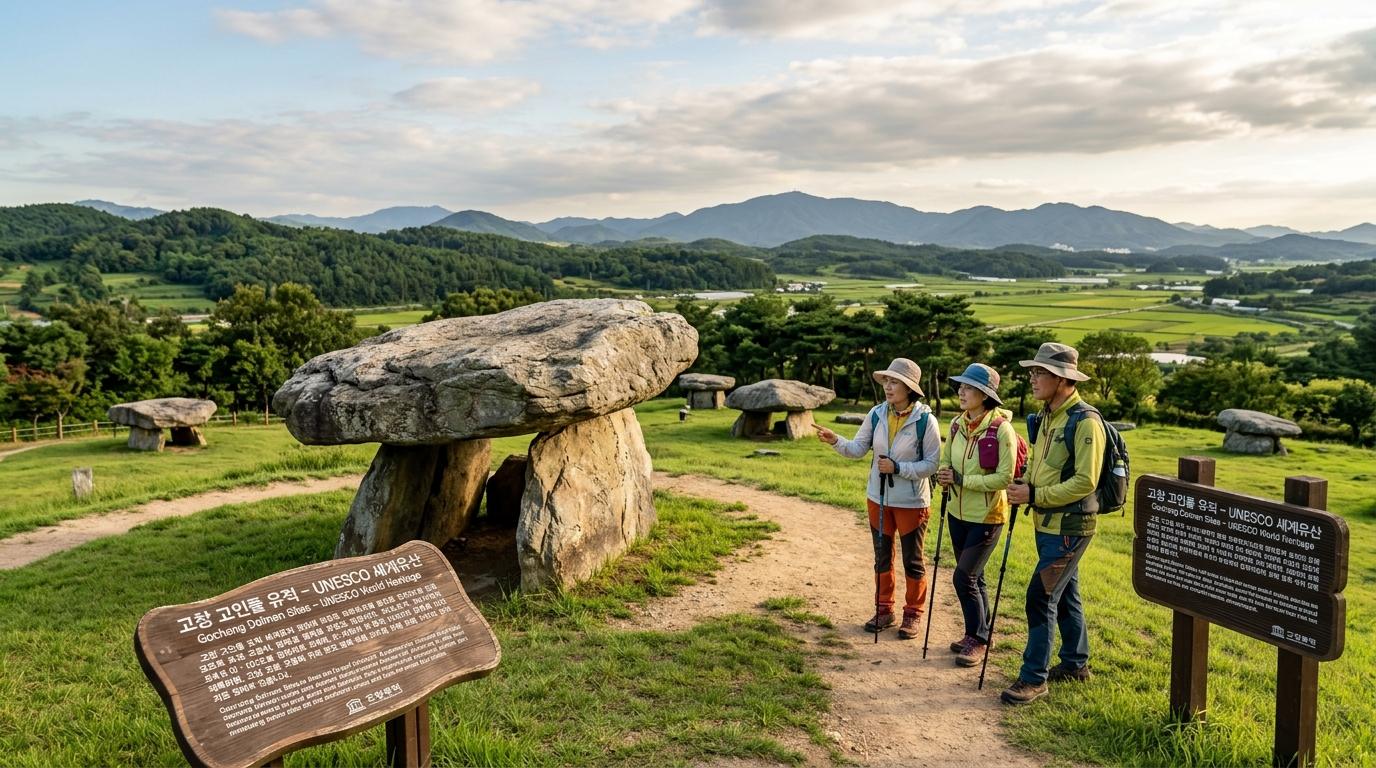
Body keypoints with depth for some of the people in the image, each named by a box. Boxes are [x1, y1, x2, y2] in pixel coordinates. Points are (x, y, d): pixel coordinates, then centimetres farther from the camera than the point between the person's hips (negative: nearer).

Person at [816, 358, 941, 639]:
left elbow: (932, 464, -15)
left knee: (912, 560, 11)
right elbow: (858, 449, -3)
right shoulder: (877, 414, -5)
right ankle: (884, 609, 31)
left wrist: (898, 468, -24)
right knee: (882, 557, 16)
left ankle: (913, 614, 27)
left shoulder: (925, 420, -16)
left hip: (912, 502, -4)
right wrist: (836, 441, -21)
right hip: (878, 498, 4)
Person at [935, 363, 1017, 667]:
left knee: (964, 576, -6)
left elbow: (1005, 477, -21)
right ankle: (977, 634, 32)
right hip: (958, 512, 7)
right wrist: (944, 474, -9)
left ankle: (977, 639, 12)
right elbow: (946, 458, 14)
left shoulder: (1001, 429, -20)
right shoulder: (957, 424, 0)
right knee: (973, 576, 17)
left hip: (986, 517, -7)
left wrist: (961, 479, -22)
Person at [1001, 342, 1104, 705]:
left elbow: (1085, 482, -23)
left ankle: (1033, 678, 1)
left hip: (1069, 527, -9)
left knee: (1040, 596, -8)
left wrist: (1034, 496, -21)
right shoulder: (1046, 416, 9)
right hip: (1047, 523, 9)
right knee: (1064, 594, 19)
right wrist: (1024, 485, 2)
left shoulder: (1085, 422, -19)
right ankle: (1075, 663, 34)